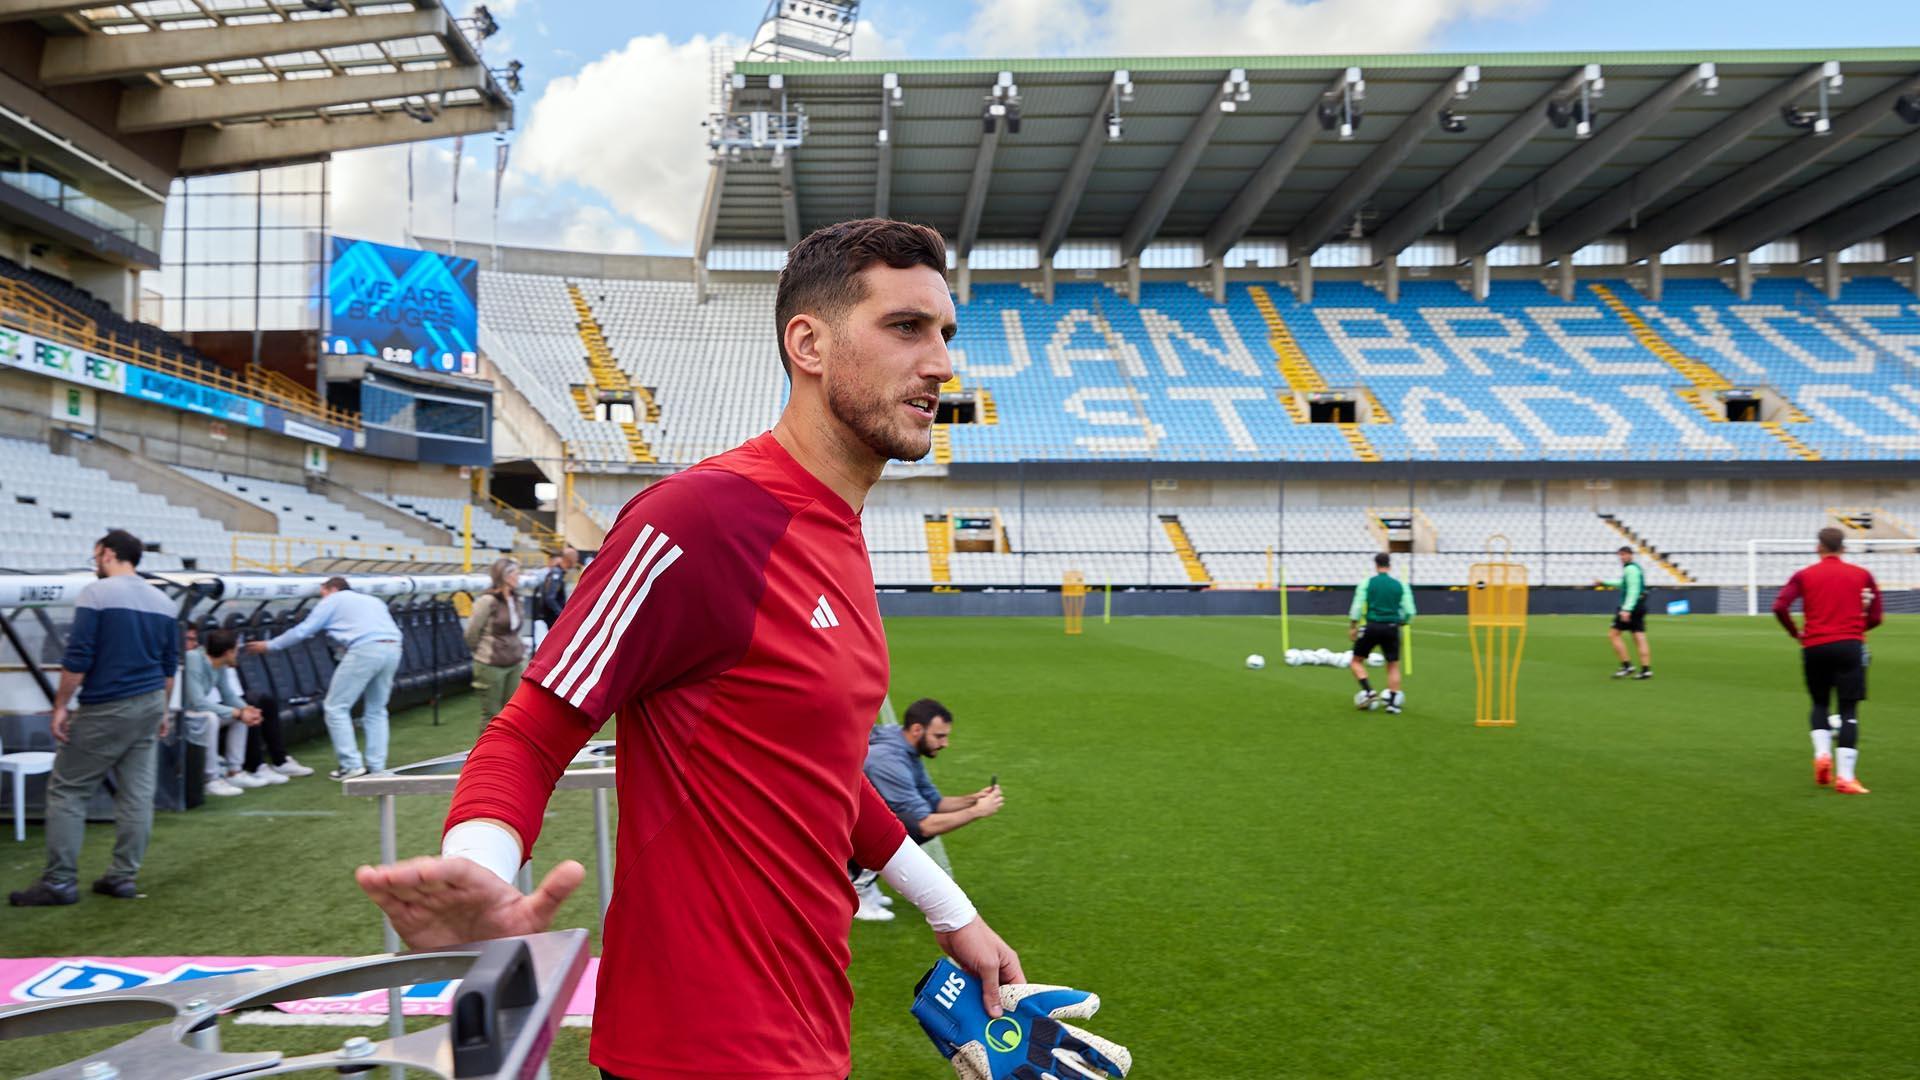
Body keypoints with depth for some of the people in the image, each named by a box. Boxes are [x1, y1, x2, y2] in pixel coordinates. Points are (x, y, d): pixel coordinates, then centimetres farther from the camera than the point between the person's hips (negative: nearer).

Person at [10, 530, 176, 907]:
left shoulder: (97, 593, -9)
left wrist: (60, 706, -7)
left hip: (106, 707, -6)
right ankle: (123, 876, 9)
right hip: (149, 705, 6)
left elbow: (77, 657, -14)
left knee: (67, 790, 3)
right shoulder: (163, 601, 9)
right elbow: (170, 665, 13)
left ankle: (60, 881, 3)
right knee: (137, 793, 7)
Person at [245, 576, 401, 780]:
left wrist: (269, 646, 30)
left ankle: (351, 765, 2)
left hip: (366, 649, -6)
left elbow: (302, 631, 18)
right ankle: (376, 766, 16)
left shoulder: (333, 601, 18)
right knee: (377, 710, 18)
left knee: (336, 708, 6)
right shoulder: (372, 600, 33)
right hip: (393, 648, 6)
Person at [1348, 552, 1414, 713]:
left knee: (1356, 661, 11)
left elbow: (1357, 608, -5)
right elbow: (1409, 612, 3)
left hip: (1372, 627, -2)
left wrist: (1352, 627, 3)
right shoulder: (1400, 585, 6)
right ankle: (1393, 702, 5)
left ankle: (1369, 692, -5)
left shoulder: (1367, 583, 1)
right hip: (1391, 628, 2)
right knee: (1393, 665, 12)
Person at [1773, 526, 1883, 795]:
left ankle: (1822, 753, -1)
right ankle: (1845, 777, -8)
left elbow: (1779, 607, -7)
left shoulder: (1803, 576, 6)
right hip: (1850, 646, -1)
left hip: (1814, 648, 1)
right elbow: (1875, 617, 6)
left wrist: (1796, 633, 8)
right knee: (1849, 710, 0)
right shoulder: (1862, 575, 8)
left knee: (1820, 704, 21)